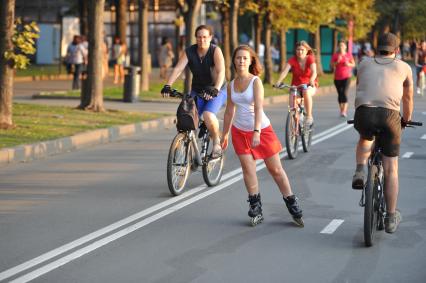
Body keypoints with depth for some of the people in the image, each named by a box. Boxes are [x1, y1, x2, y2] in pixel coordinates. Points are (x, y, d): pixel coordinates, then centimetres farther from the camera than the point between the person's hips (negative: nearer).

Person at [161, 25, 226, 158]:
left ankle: (217, 142, -3)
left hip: (217, 91, -4)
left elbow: (221, 72, -28)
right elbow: (178, 68, -17)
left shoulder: (215, 51, -15)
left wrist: (215, 89, -44)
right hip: (197, 91, 4)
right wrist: (168, 85, -32)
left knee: (208, 116, -28)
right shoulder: (189, 51, -6)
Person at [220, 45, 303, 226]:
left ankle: (292, 205, 13)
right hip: (240, 131, 4)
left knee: (276, 169, 3)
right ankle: (255, 207, 3)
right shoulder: (231, 85, 3)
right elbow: (229, 111, 13)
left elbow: (258, 108, -23)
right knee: (248, 169, -7)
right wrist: (224, 134, 17)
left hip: (261, 129, -4)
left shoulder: (256, 81, -13)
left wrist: (256, 133, -34)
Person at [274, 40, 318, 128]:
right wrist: (279, 81, -41)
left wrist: (311, 80, -50)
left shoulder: (310, 59, -13)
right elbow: (285, 71, -23)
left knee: (306, 92, -36)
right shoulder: (293, 60, -9)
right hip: (296, 85, 2)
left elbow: (314, 72, -28)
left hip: (309, 85, -2)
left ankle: (309, 116, -23)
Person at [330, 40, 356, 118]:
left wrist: (348, 64, -12)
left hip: (346, 77, -2)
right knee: (340, 94, 8)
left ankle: (344, 111, -21)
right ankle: (341, 110, 18)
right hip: (337, 78, 2)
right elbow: (331, 65, -1)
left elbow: (353, 64, 8)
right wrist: (337, 61, -17)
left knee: (344, 93, -15)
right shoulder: (335, 55, 2)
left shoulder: (348, 55, 2)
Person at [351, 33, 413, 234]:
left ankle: (360, 172, 13)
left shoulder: (365, 64, 24)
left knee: (365, 138, 37)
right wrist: (406, 120, 48)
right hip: (390, 115, -1)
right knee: (390, 170, 10)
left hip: (364, 113, 1)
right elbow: (408, 100, 30)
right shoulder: (404, 67, 20)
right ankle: (391, 218, 13)